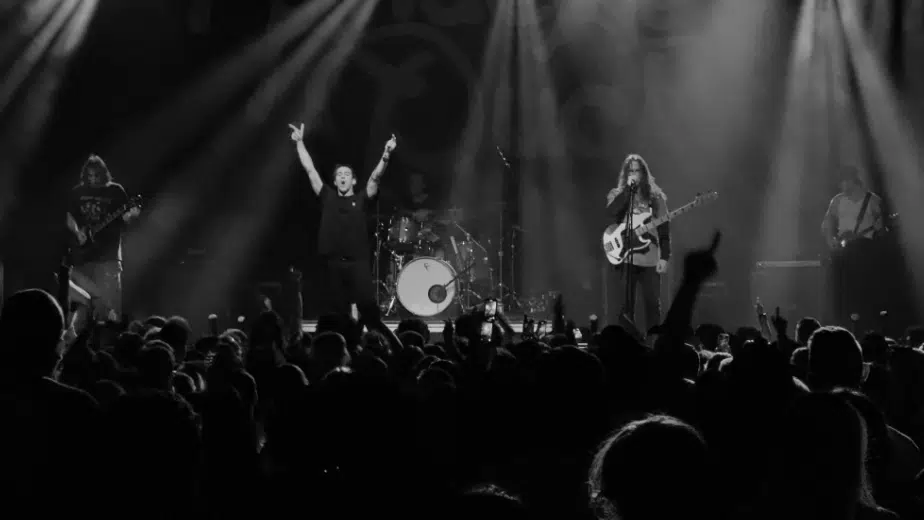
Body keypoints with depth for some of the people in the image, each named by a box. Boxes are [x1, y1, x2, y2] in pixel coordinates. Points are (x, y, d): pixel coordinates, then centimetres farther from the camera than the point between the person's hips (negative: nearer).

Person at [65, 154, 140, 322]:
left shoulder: (115, 191, 2)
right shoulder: (78, 192, 9)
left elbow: (124, 218, 3)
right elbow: (70, 217, 15)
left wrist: (130, 215, -19)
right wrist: (77, 232, -4)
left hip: (108, 253, -3)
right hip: (83, 253, 3)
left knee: (108, 299, -11)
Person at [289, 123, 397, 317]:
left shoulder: (361, 199, 6)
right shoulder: (328, 197, 12)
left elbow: (375, 177, -9)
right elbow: (310, 170, 10)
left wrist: (386, 155, -25)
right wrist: (300, 142, 6)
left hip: (358, 262, -3)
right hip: (333, 262, 3)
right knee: (337, 312, 5)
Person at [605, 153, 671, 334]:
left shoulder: (655, 196, 9)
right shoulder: (617, 195, 8)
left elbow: (664, 229, 5)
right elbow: (611, 211, -16)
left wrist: (664, 257, -4)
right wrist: (628, 189, -15)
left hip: (650, 258, 1)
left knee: (653, 305, 0)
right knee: (624, 306, -2)